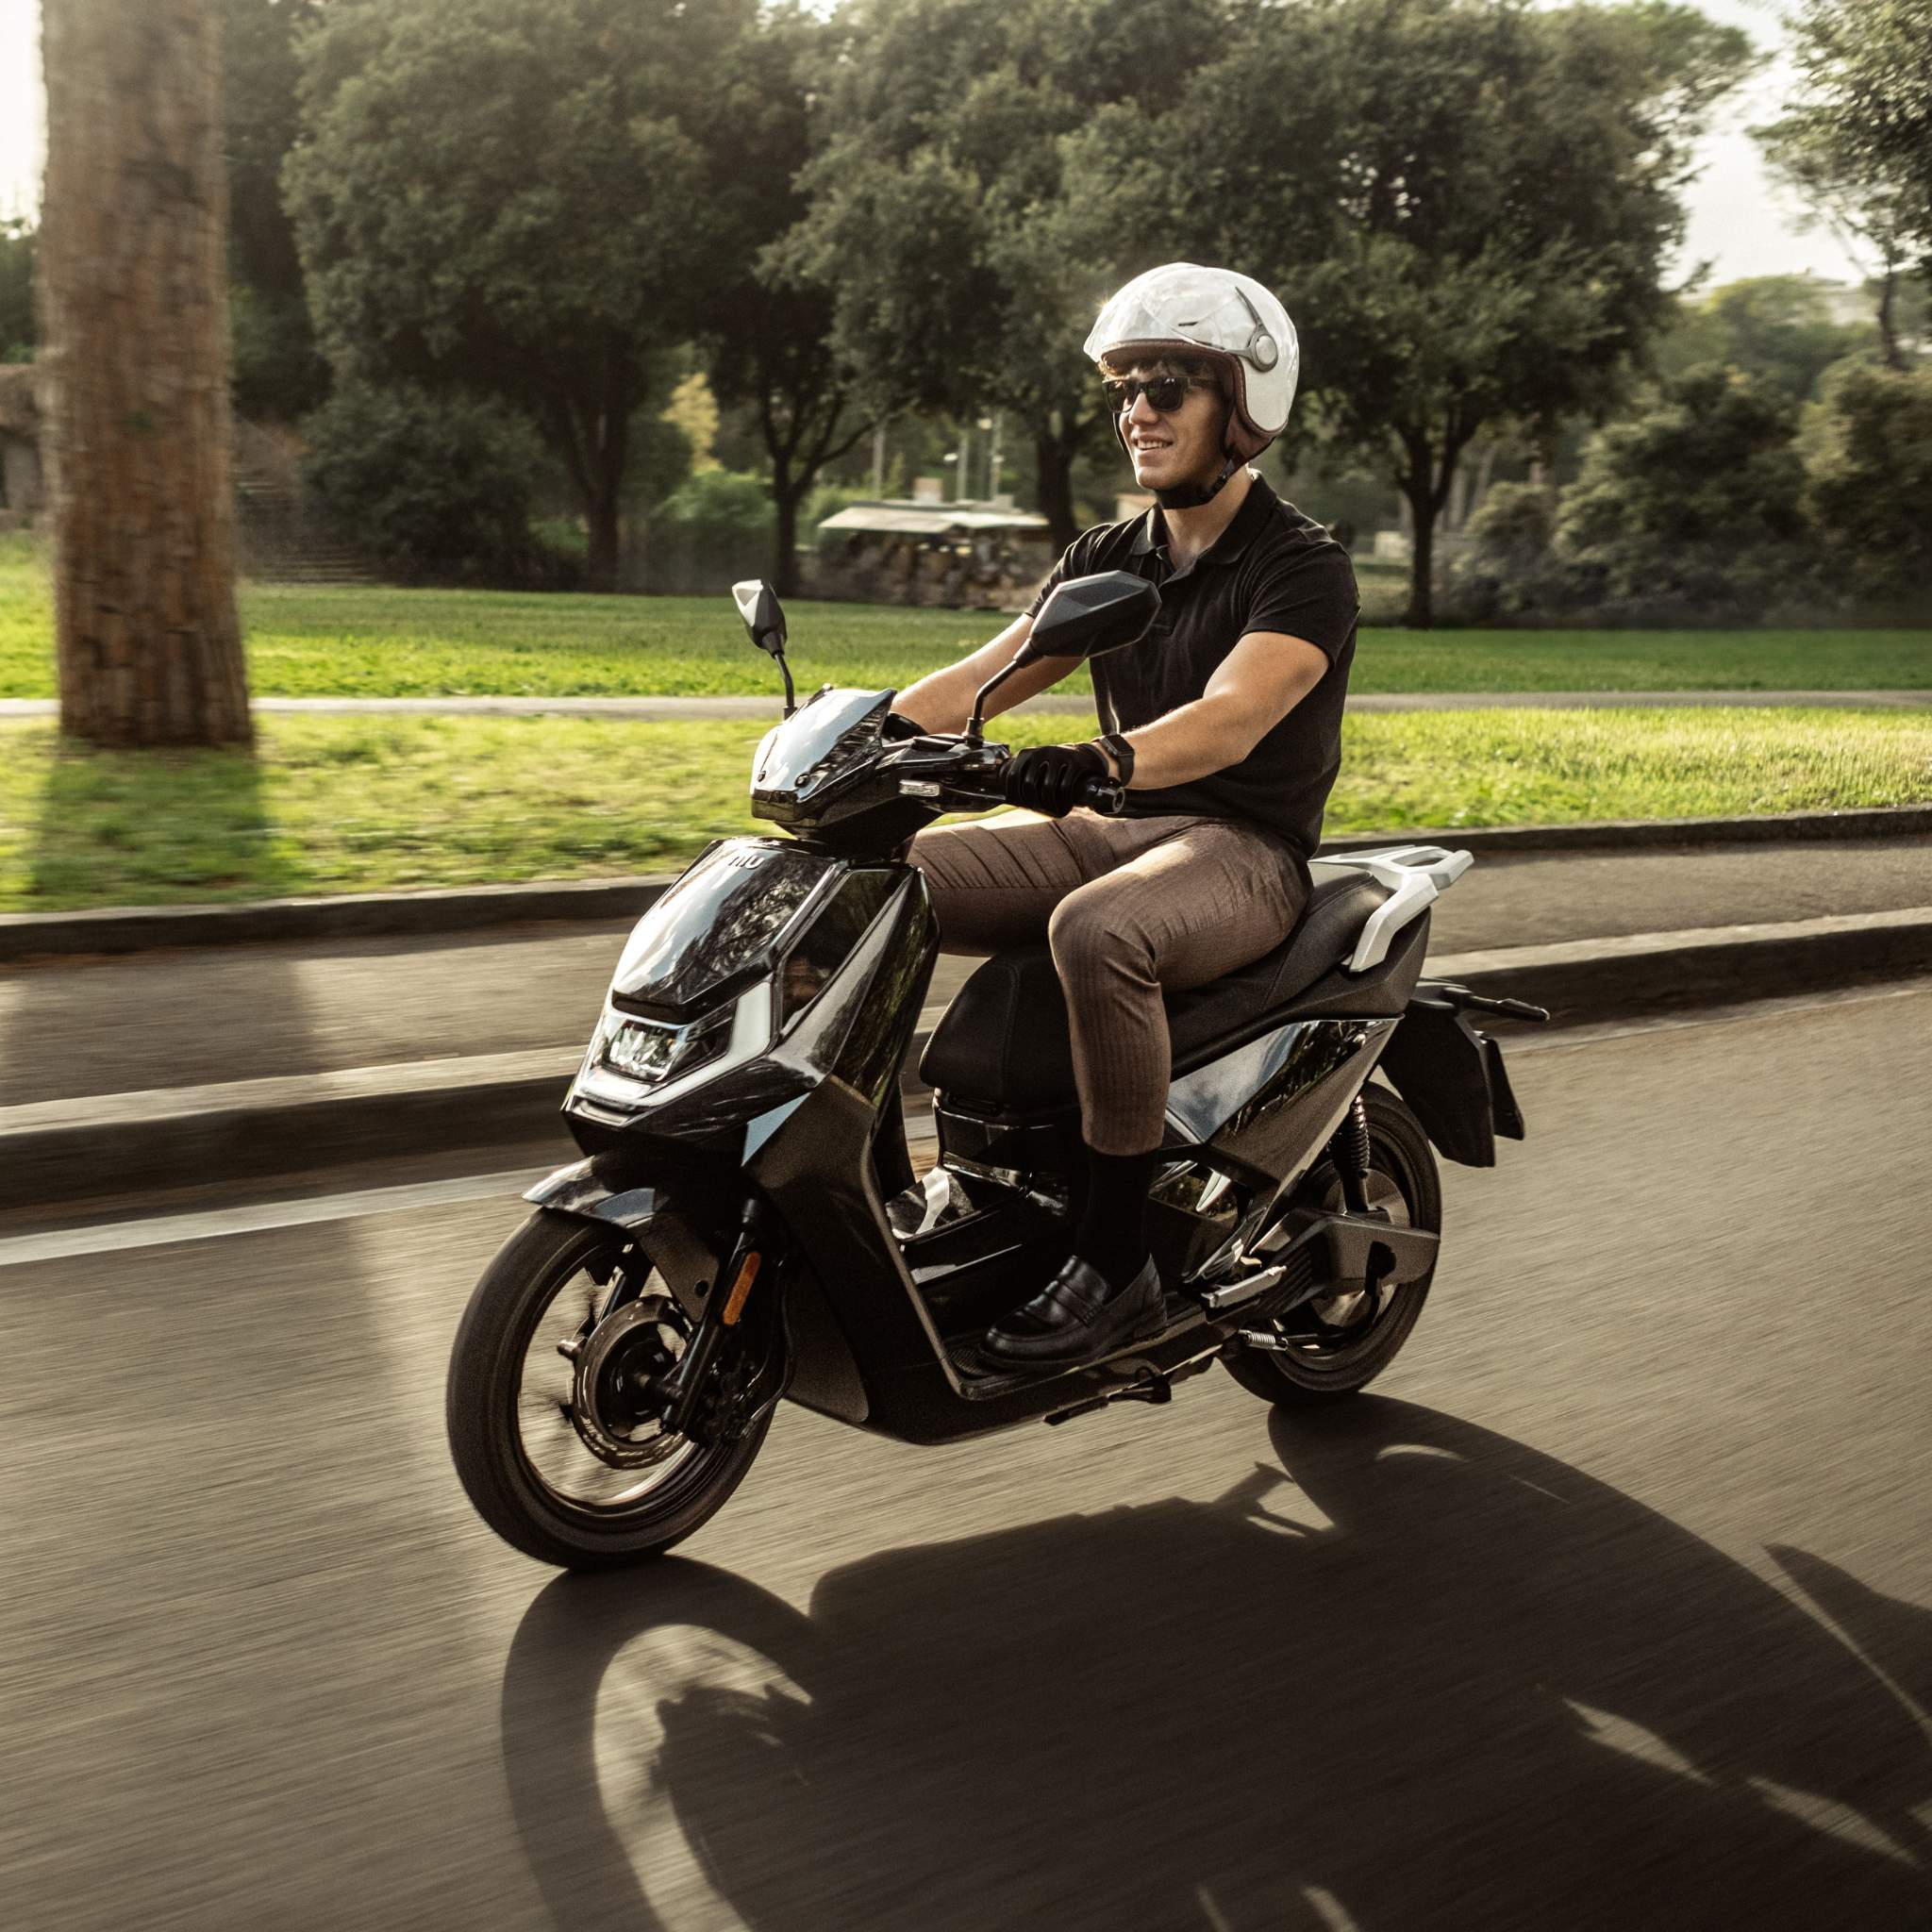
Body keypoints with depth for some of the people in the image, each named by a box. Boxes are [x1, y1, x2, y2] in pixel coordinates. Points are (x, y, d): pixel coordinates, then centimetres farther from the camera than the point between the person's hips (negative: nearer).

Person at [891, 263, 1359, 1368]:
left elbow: (1231, 719, -27)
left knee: (1095, 931, -39)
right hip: (1113, 831, 7)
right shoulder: (1110, 558, 13)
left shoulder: (1305, 567, -9)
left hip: (1243, 853, -7)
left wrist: (1101, 761, -46)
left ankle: (1120, 1260, -28)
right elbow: (982, 678, 6)